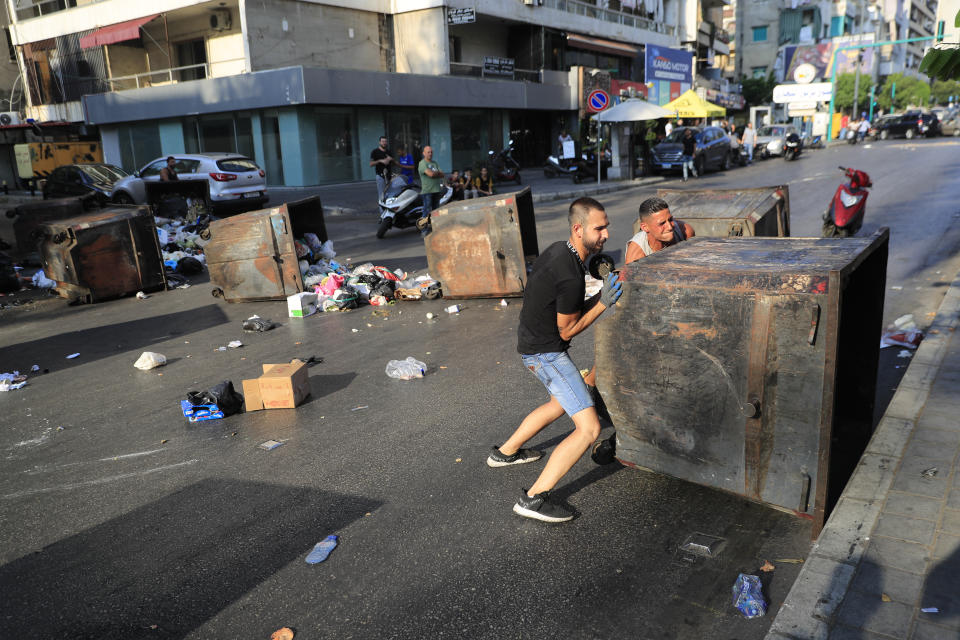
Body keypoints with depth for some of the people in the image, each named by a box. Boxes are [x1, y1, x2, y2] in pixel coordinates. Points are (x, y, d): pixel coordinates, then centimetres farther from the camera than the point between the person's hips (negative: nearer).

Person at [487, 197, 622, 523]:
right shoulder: (571, 276, -28)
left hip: (533, 343, 10)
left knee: (561, 403, 33)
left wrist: (600, 295, -2)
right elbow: (567, 330, -15)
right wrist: (602, 304, -15)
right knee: (589, 428, -11)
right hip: (547, 352, -10)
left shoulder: (558, 251, 2)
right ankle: (534, 498, -12)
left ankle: (505, 451, 43)